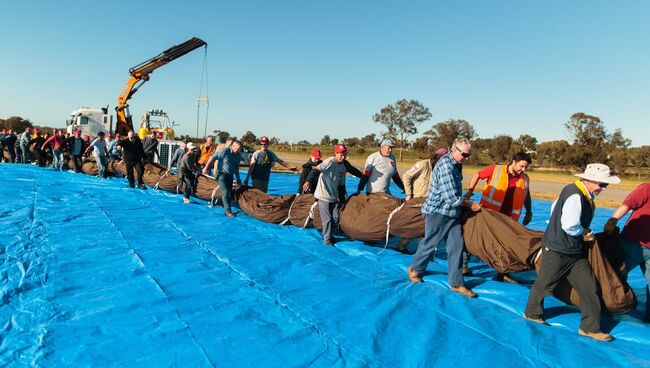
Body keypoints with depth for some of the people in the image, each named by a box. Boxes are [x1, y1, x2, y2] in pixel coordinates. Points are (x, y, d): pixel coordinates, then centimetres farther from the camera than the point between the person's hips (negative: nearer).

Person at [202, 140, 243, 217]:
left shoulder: (238, 155, 3)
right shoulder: (225, 151, -18)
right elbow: (212, 157, -14)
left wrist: (238, 178, 17)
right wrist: (206, 168, -13)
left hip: (230, 175, 7)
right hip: (222, 174, -7)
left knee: (230, 193, 7)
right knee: (225, 192, -9)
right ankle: (228, 211, -5)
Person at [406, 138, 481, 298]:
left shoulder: (455, 164, 9)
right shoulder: (446, 164, -21)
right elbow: (451, 197, -22)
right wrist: (470, 204, -10)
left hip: (452, 213, 8)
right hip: (438, 212, -8)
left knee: (457, 246, 5)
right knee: (430, 243, 8)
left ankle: (456, 283, 14)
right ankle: (414, 269, 31)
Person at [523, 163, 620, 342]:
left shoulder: (583, 194, 6)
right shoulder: (575, 196, -25)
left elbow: (555, 207, 17)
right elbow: (569, 226, -29)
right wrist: (584, 232, -9)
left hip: (575, 251, 9)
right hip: (558, 250, -9)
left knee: (589, 287, 7)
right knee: (544, 283, 9)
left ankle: (590, 327, 18)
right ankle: (532, 313, 29)